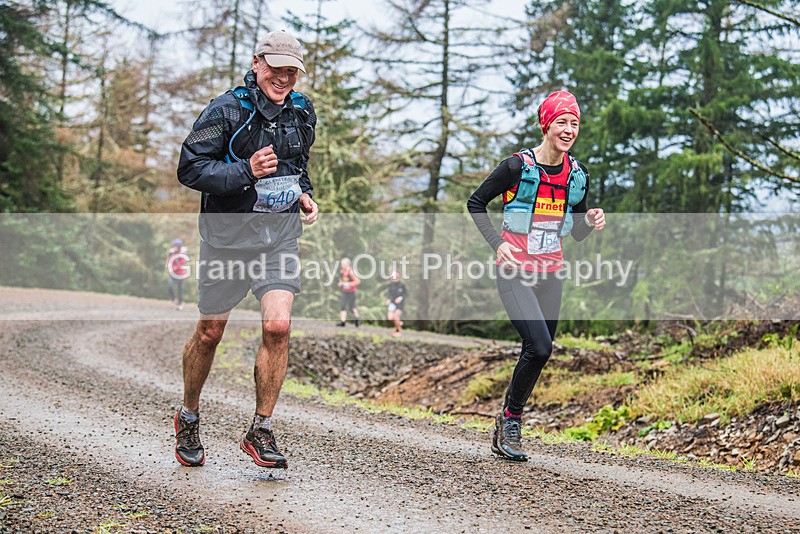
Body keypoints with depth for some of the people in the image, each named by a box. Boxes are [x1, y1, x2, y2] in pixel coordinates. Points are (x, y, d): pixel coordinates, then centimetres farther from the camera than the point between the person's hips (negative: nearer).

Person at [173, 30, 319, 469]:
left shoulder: (302, 112, 7)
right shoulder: (225, 110, -11)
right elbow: (190, 169, -16)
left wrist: (304, 194, 6)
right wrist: (246, 172, -28)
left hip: (279, 236, 3)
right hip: (227, 235, -3)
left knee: (277, 326, -14)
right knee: (209, 333, 8)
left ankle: (260, 432, -1)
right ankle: (188, 418, 32)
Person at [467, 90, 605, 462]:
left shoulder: (577, 174, 7)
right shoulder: (518, 166, -10)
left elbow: (576, 233, 15)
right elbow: (475, 202, 0)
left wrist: (591, 222, -7)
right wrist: (497, 243, -11)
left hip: (549, 275, 6)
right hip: (514, 272, -6)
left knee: (537, 352, 7)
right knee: (539, 347, -20)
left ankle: (506, 429, 25)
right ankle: (511, 416, 3)